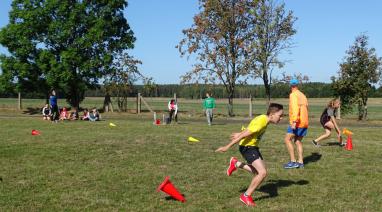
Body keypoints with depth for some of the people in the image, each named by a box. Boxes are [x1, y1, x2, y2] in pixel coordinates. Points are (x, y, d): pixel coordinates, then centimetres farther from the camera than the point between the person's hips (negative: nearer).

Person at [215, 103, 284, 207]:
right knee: (263, 173, -16)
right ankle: (246, 196, -2)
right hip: (247, 147, -9)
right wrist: (227, 147, -20)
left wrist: (239, 134, 32)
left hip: (253, 146, 10)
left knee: (258, 172, 16)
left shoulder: (264, 119, 2)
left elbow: (250, 128, 18)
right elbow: (244, 135, -24)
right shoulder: (261, 122, -27)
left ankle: (236, 163, 28)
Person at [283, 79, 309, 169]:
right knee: (298, 141, 15)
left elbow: (295, 108, -20)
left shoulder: (293, 95, -8)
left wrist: (294, 121, -26)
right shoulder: (302, 95, 18)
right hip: (305, 122, 8)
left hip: (297, 123, -8)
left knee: (287, 139, -5)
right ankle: (300, 161, 12)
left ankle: (293, 161, -10)